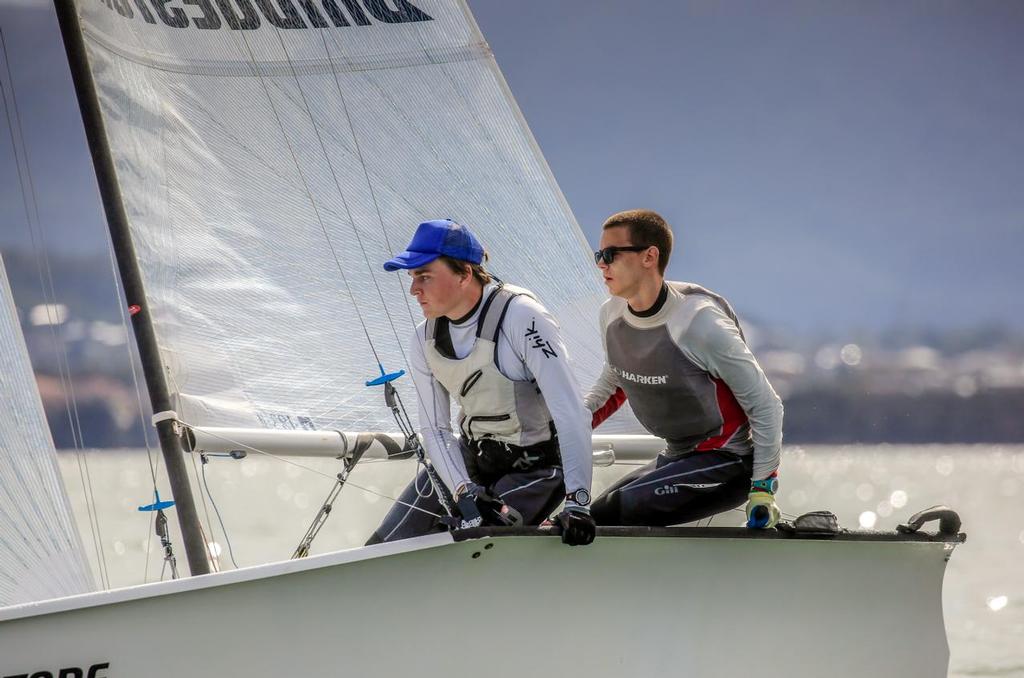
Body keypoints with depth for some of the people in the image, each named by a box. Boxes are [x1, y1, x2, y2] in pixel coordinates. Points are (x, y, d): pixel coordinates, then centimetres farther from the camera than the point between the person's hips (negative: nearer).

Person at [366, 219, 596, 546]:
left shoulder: (521, 317, -26)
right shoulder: (425, 338, -4)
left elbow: (571, 413, -31)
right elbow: (434, 429, -3)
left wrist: (577, 503, -38)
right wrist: (465, 492, -21)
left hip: (536, 469, -7)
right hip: (470, 458, 7)